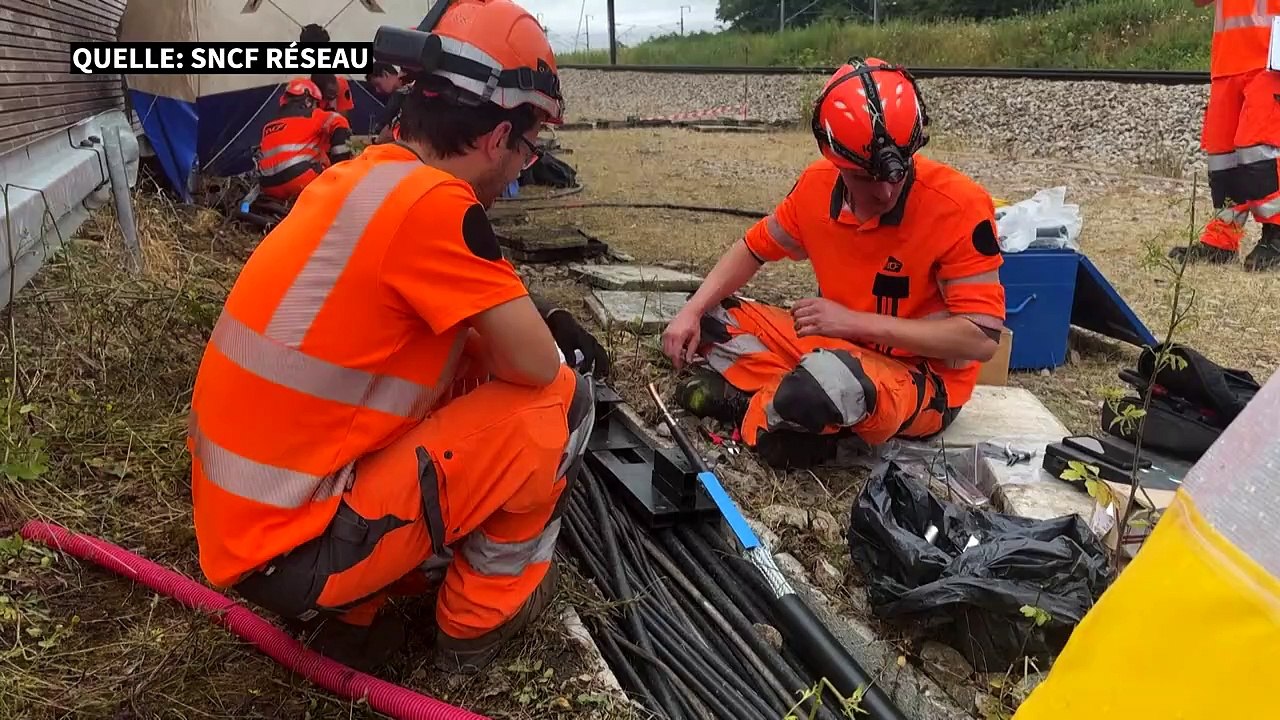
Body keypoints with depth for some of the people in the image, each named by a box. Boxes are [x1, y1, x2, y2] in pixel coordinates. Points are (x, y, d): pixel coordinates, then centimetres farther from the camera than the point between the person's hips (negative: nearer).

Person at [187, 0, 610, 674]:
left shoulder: (358, 175, 6)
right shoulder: (430, 202, -21)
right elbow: (534, 364, -14)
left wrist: (528, 316, 10)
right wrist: (562, 351, 7)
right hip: (293, 551, -9)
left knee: (471, 362, 18)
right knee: (560, 398, -9)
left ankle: (347, 608, 16)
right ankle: (482, 610, 13)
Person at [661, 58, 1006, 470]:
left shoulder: (959, 208, -25)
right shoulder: (817, 186, -8)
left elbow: (982, 338, -24)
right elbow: (755, 248, 7)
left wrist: (855, 322, -25)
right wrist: (692, 311, -9)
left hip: (926, 380, -6)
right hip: (836, 345, 6)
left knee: (830, 376, -39)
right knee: (711, 320, 0)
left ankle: (752, 412, -9)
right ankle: (780, 403, -17)